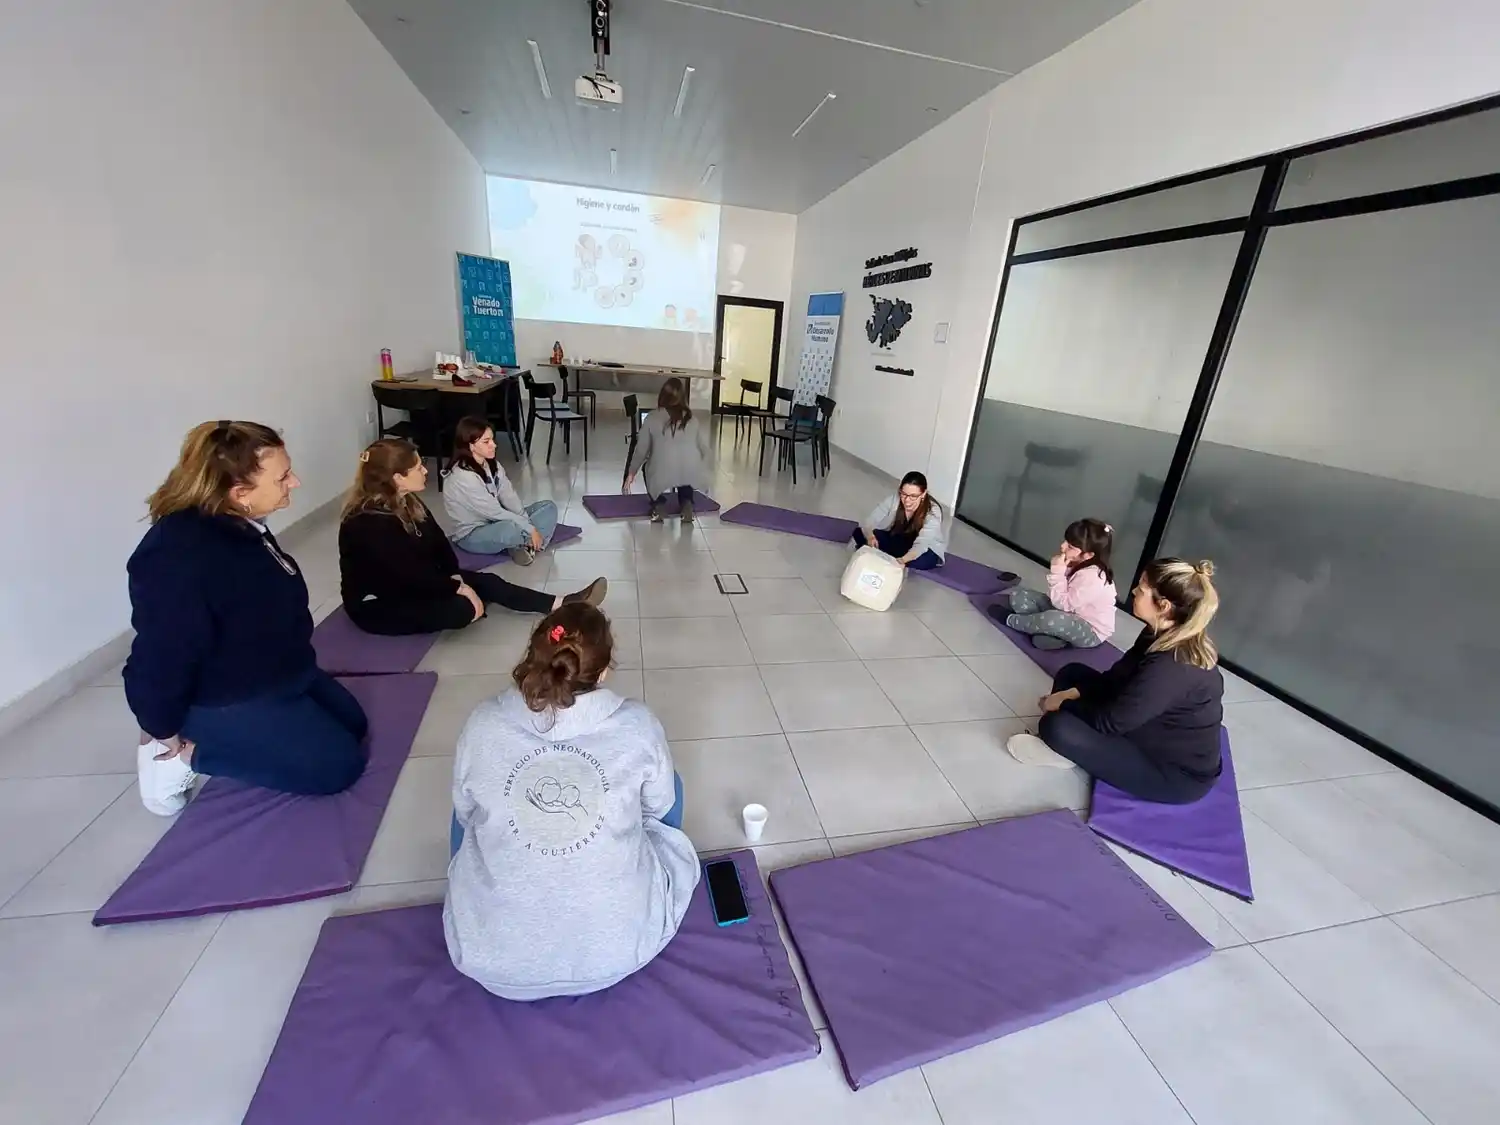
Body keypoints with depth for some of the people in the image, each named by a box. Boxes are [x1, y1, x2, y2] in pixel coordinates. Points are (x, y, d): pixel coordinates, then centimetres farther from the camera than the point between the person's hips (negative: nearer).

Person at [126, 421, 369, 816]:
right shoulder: (181, 560, -33)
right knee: (339, 763, -7)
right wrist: (165, 735, -11)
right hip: (226, 701, -9)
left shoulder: (238, 524, -2)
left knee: (352, 724, 17)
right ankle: (187, 753, 4)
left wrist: (292, 662, 16)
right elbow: (160, 660, -25)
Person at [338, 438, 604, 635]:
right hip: (377, 605, -7)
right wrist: (458, 587, -20)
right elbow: (410, 572, -28)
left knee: (487, 582, -8)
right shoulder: (368, 523, -28)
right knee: (463, 609, -30)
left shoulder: (408, 503, 0)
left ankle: (560, 604, -11)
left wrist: (456, 578, -14)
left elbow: (438, 542, 0)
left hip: (413, 583, 7)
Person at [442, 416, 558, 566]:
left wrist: (526, 521, -19)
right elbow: (493, 512, -25)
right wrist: (529, 528, -22)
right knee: (512, 528, -41)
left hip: (496, 522, 9)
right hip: (472, 535, -8)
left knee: (548, 507, -1)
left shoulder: (492, 465, 1)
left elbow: (510, 498, -5)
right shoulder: (462, 477, -24)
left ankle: (526, 545, -20)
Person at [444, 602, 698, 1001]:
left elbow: (467, 814, 5)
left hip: (493, 958, 2)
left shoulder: (482, 726, -14)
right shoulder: (637, 726, -17)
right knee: (670, 787, 21)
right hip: (620, 948, -1)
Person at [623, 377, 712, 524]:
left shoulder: (652, 417, 10)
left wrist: (631, 473, 28)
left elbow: (641, 449, 14)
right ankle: (686, 503, 14)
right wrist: (702, 473, 32)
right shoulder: (692, 418, 15)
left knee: (647, 467, 33)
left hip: (662, 473, -1)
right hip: (691, 473, 2)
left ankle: (657, 504, 14)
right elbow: (705, 448, 15)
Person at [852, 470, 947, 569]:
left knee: (925, 560, -41)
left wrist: (902, 560, -63)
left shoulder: (933, 512, -31)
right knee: (859, 533, -17)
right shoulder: (894, 499, -22)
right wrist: (870, 536, -48)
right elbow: (871, 522, -24)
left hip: (926, 547, -3)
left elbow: (921, 545, -43)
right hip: (896, 539, 3)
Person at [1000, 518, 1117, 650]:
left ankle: (1011, 620, -12)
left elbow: (1063, 604, -27)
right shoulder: (1076, 563, -5)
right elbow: (1056, 595, 2)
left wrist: (1057, 571, -28)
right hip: (1069, 616, 9)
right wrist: (1058, 569, -12)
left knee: (1052, 620, -42)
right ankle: (1053, 634, -14)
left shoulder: (1092, 577, -31)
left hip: (1091, 632, -9)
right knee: (1018, 596, -2)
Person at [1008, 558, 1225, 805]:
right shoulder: (1165, 635, -5)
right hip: (1154, 734, 9)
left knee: (1058, 725, -25)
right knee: (1073, 673, 6)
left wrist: (1061, 704, -11)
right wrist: (1071, 694, -8)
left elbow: (1110, 721, -28)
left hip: (1179, 774, -9)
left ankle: (1062, 747, 7)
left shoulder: (1174, 668, -34)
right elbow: (1116, 678, 5)